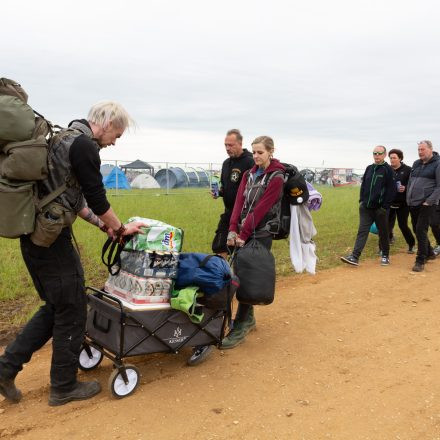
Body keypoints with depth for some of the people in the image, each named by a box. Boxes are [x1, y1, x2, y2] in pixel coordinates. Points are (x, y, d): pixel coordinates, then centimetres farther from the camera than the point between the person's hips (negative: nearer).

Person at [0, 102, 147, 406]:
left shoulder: (65, 138, 18)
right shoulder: (84, 145, -14)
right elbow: (97, 198, -12)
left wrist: (103, 224, 21)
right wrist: (120, 228, 3)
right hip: (51, 237, -10)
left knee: (56, 306, 20)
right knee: (72, 310, 4)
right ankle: (64, 387, 19)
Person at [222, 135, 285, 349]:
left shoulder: (276, 178, -8)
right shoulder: (250, 174, 12)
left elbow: (260, 209, -14)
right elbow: (239, 201, 3)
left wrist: (243, 234, -16)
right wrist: (233, 229, -9)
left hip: (260, 235, -6)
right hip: (243, 232, 6)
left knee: (247, 279, -7)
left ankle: (239, 328, 0)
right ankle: (248, 319, 26)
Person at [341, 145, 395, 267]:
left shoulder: (388, 170, -6)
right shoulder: (369, 168, 11)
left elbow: (391, 190, -10)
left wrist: (384, 206, -13)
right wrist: (361, 200, 8)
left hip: (380, 208, -4)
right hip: (365, 207, 5)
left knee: (383, 233, 9)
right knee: (362, 231, -2)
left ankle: (385, 256, 25)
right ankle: (355, 257, -6)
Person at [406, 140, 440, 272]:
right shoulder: (416, 164, 14)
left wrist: (429, 201, -16)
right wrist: (408, 198, 10)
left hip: (427, 204, -7)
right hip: (413, 204, 7)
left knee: (421, 230, -11)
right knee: (417, 230, 13)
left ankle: (420, 261, -2)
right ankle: (429, 253, 33)